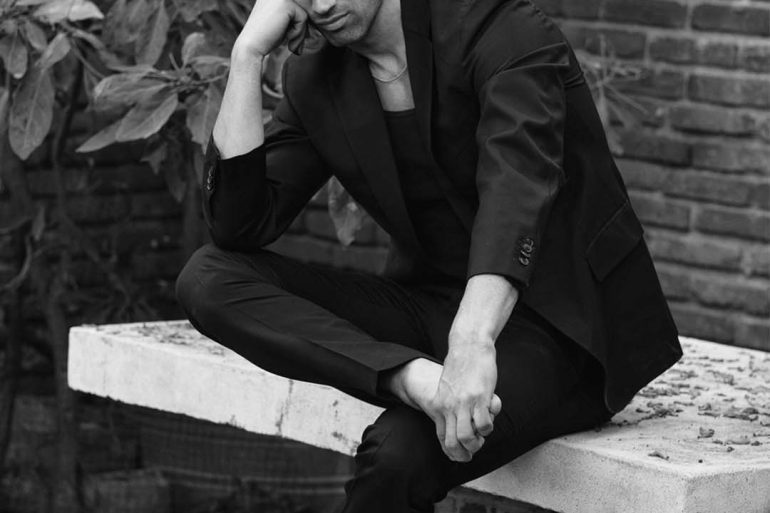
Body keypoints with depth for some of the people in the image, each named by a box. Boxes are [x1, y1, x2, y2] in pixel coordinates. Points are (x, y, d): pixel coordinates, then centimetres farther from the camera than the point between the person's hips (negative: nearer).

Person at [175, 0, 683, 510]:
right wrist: (248, 53, -13)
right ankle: (414, 377, -30)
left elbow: (518, 181, -32)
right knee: (208, 278, -13)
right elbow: (240, 227, -6)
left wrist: (472, 343, -48)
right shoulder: (315, 81, 4)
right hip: (431, 309, 6)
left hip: (559, 323, -6)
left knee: (400, 452, -34)